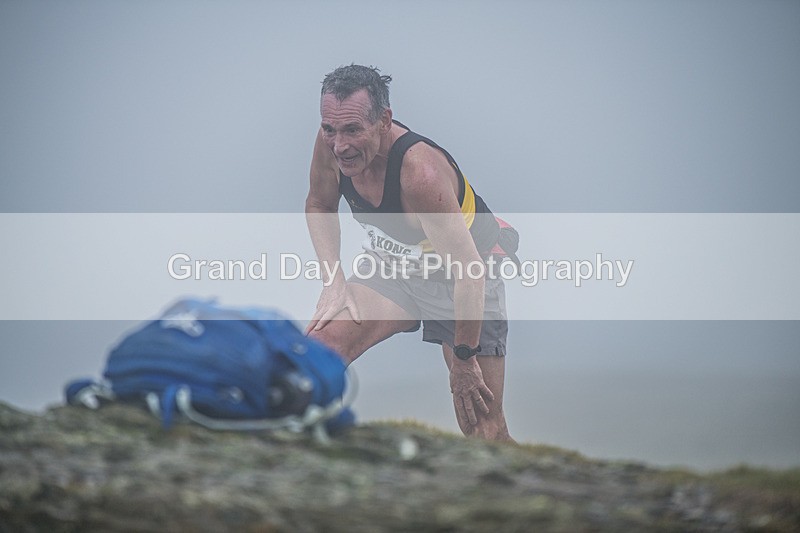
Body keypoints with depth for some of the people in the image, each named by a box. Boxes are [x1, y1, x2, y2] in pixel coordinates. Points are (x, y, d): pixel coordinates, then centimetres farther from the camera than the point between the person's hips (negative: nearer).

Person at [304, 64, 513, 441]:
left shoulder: (420, 172, -37)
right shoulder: (332, 144, -18)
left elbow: (468, 274, -33)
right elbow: (319, 206, 5)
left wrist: (464, 359, -24)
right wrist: (334, 282, -8)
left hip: (461, 283, -5)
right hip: (390, 266, 5)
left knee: (485, 432, -5)